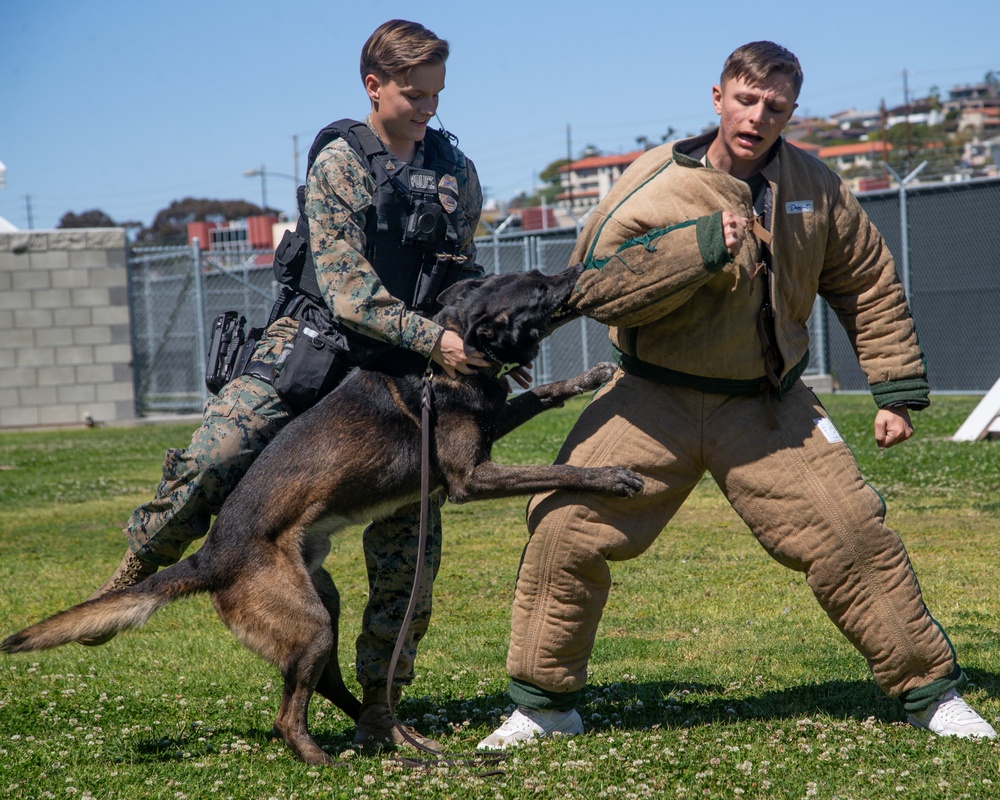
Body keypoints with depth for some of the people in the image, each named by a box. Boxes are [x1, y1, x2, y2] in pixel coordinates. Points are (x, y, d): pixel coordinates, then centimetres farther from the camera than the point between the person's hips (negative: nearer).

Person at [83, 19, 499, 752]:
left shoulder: (457, 173, 10)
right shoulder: (339, 161, -4)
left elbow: (463, 273, 19)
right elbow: (346, 285, -13)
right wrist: (433, 340, -23)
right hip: (310, 343, -4)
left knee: (410, 538, -3)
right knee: (210, 462, -22)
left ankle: (378, 712, 8)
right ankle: (133, 578, 6)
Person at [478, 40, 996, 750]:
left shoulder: (815, 188, 1)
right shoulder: (656, 182, -9)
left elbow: (871, 286, 12)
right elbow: (593, 284, -18)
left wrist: (898, 391, 10)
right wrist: (702, 246, -25)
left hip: (768, 407, 2)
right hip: (654, 399, -1)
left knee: (852, 535, -6)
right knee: (565, 530, -11)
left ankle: (931, 691, 12)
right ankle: (544, 704, 7)